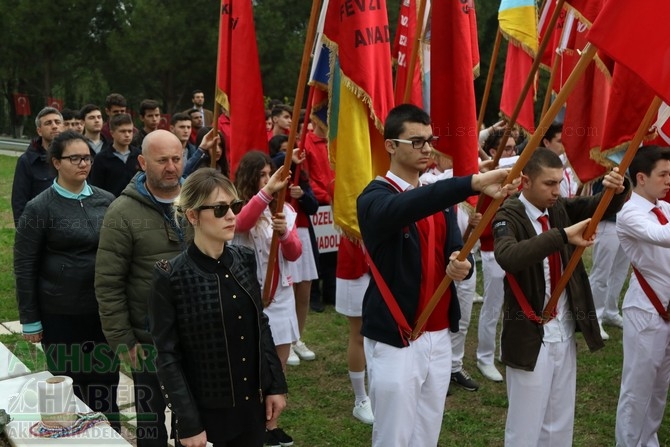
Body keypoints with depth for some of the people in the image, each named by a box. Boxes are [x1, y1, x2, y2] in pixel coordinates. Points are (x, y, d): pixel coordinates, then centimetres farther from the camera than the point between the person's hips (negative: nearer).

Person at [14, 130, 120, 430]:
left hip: (104, 309, 4)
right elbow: (24, 267, -5)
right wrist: (30, 320, -5)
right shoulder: (39, 208, -7)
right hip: (61, 314, -3)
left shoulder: (106, 200, 4)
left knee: (107, 382, 12)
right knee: (69, 387, 8)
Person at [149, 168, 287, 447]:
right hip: (205, 414, -5)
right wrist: (188, 423, -13)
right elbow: (167, 356, -12)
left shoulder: (244, 260, 0)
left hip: (250, 408, 5)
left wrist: (275, 385, 7)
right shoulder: (171, 277, -15)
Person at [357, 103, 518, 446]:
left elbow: (455, 251, 6)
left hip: (439, 337, 7)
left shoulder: (437, 197, 12)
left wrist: (461, 266, -19)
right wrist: (474, 183, -46)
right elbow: (405, 207, -35)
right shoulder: (375, 197, -12)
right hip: (395, 340, -6)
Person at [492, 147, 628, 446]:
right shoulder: (508, 216, -15)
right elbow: (508, 256, -35)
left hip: (564, 331, 6)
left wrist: (617, 188, -22)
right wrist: (562, 235, -44)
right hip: (530, 335, -6)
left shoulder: (560, 209, 4)